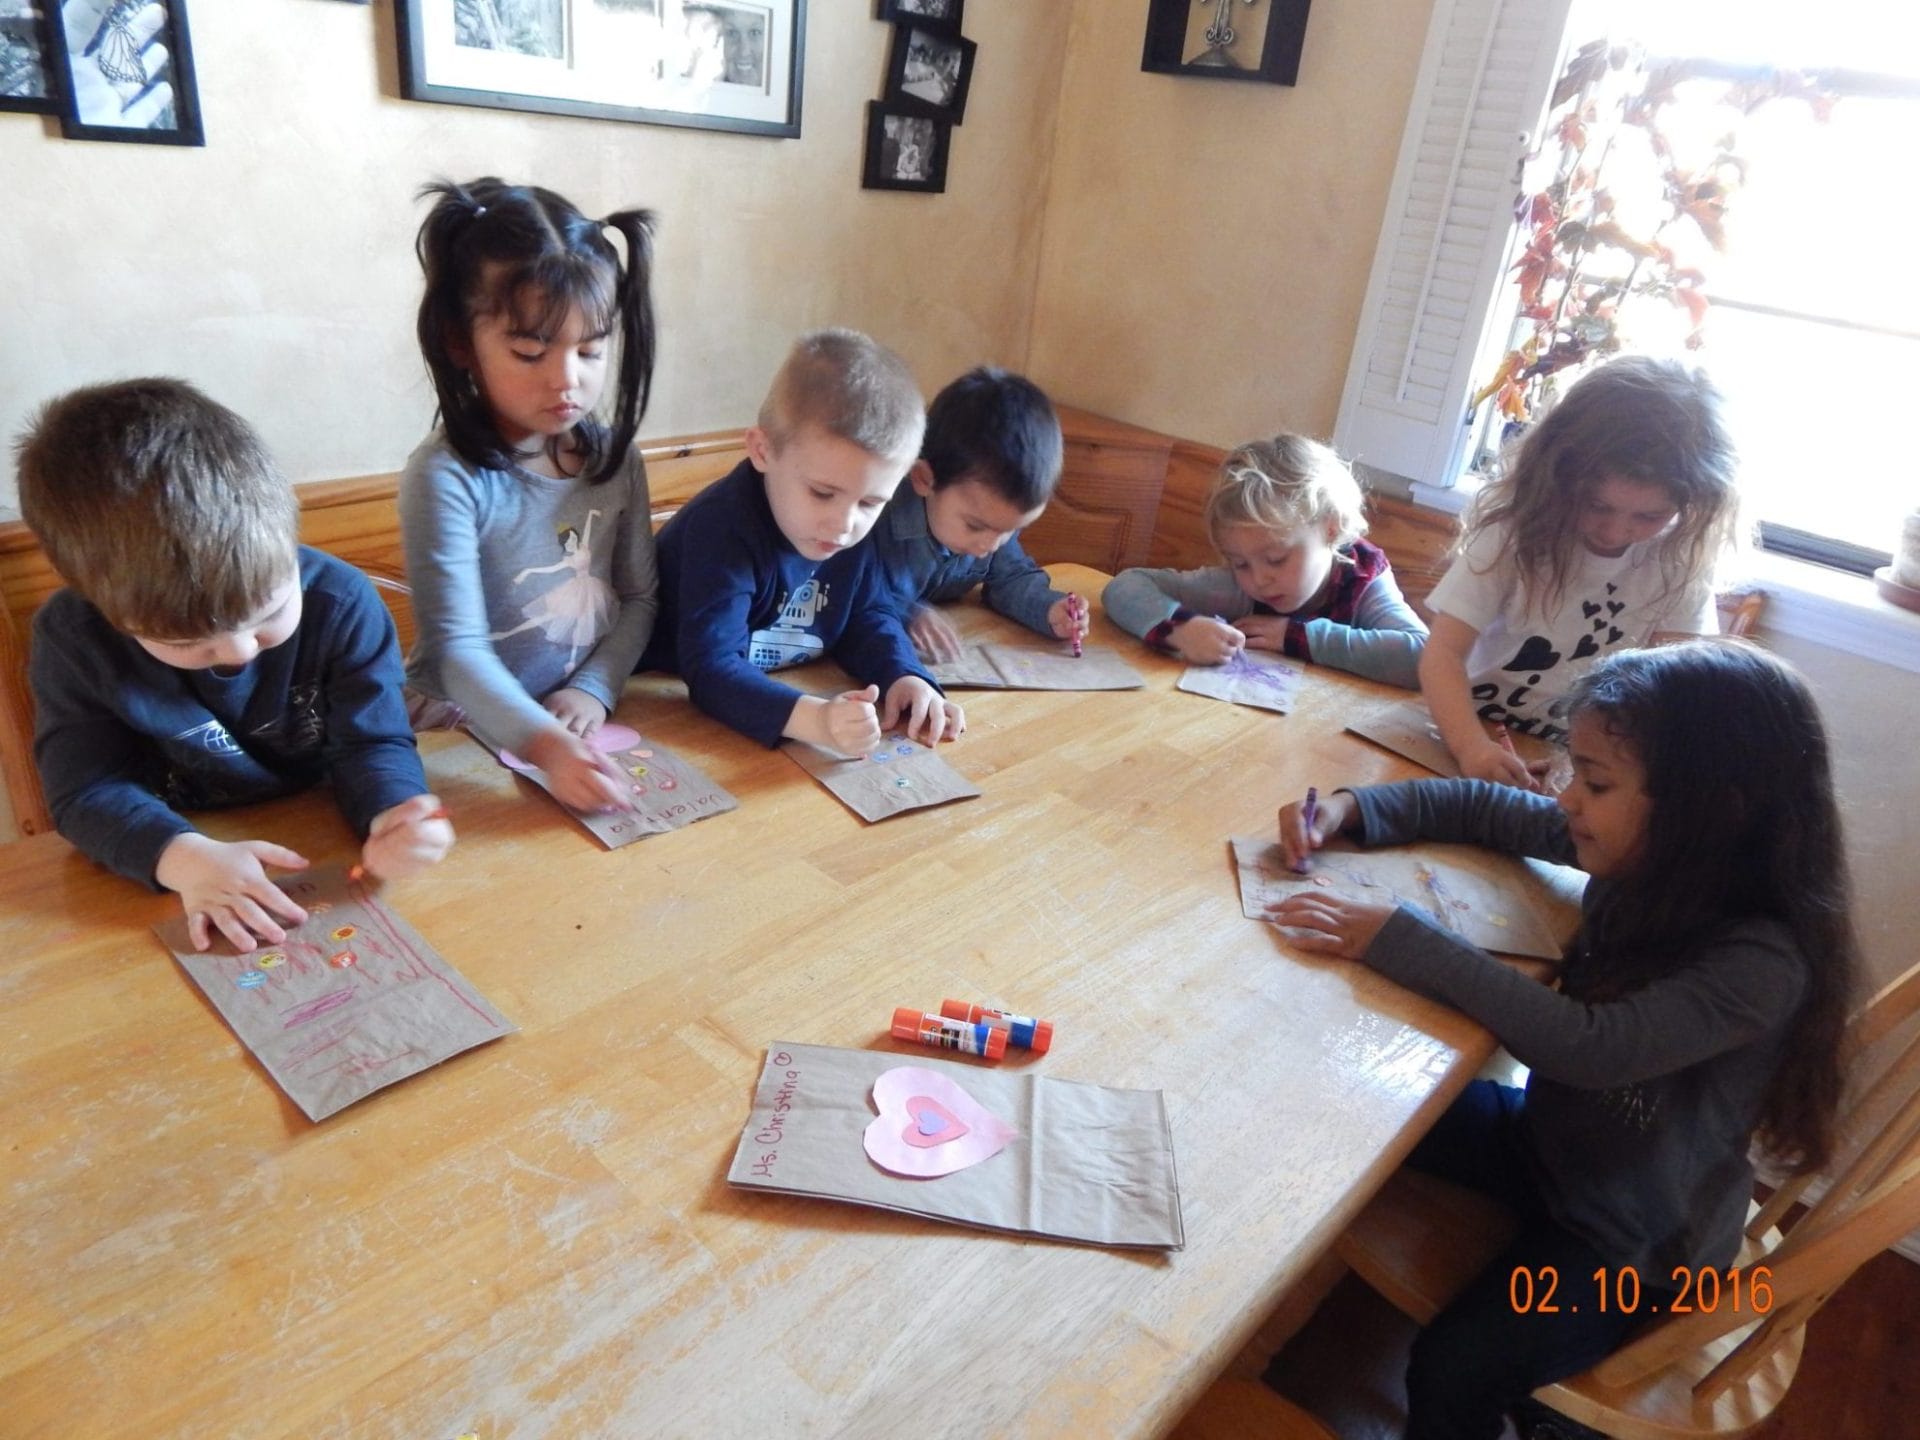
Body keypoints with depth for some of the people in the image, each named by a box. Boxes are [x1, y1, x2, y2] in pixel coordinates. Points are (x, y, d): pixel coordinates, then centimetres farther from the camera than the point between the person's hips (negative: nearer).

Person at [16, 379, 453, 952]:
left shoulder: (340, 602, -17)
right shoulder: (72, 639, -15)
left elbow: (371, 742, -14)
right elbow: (88, 790, -15)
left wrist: (389, 819, -36)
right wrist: (184, 857, -35)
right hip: (180, 844, 0)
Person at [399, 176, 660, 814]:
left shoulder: (615, 456, 1)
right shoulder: (445, 476, -14)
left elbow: (640, 596, 6)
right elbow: (456, 650, -17)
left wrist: (595, 689, -10)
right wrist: (546, 745, -32)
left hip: (582, 720, 4)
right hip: (465, 730, -3)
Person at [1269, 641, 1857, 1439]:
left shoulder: (1763, 964, -31)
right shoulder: (1643, 851, -12)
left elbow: (1587, 1046, -40)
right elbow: (1479, 806, -2)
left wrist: (1396, 939, -40)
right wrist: (1347, 809, -17)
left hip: (1635, 1234, -6)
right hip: (1545, 1136, 7)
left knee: (1451, 1371, -19)